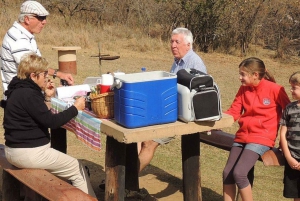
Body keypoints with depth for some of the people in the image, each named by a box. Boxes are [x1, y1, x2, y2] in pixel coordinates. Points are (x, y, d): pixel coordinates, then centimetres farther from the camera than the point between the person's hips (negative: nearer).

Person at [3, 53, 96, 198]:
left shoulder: (19, 90, 8)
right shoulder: (28, 94, -22)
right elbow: (51, 121, -21)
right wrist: (75, 108, -12)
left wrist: (45, 96, 13)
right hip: (29, 153, -11)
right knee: (78, 170, 1)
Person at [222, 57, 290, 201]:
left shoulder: (274, 89, -10)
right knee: (227, 173, -2)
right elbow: (233, 112, 6)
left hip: (261, 137, -6)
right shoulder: (243, 89, 7)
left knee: (239, 173, -19)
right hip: (243, 135, 6)